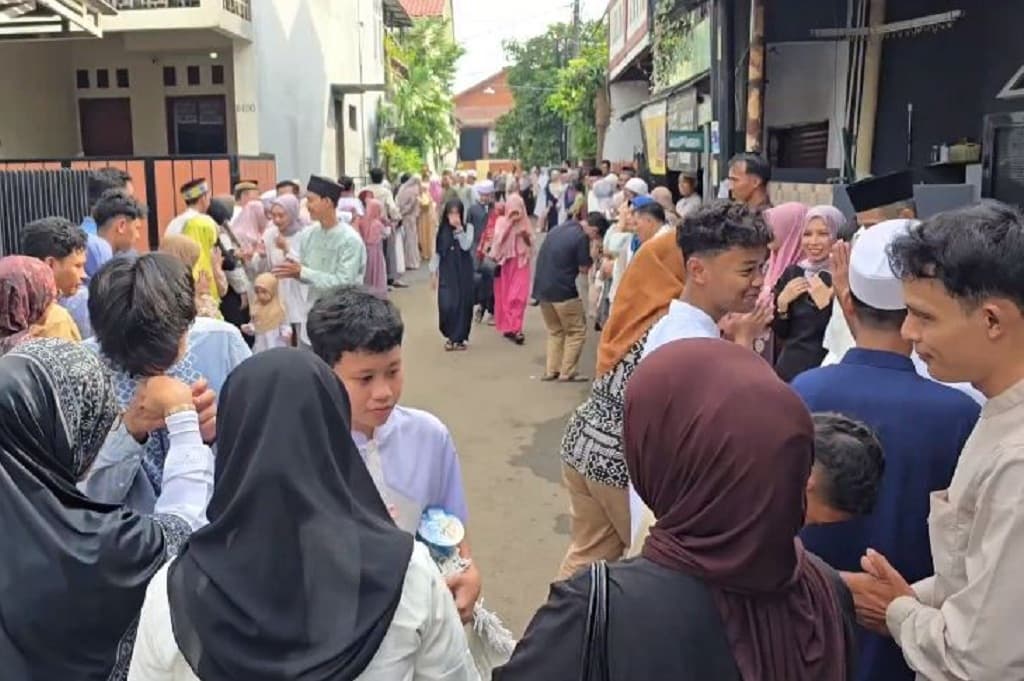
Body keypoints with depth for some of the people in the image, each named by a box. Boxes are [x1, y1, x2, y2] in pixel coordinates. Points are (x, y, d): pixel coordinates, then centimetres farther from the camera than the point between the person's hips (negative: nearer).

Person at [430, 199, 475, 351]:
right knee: (446, 305, -7)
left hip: (463, 272, 0)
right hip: (446, 273, 0)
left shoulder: (468, 228, 0)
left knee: (463, 304, 1)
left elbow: (466, 246, -16)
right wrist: (433, 272, 2)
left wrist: (459, 228, -19)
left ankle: (459, 337, 14)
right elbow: (436, 252, 6)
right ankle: (450, 336, 13)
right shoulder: (441, 230, 3)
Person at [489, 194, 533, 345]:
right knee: (505, 295, 6)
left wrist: (526, 235, -16)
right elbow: (498, 239, -17)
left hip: (521, 262, 1)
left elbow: (531, 243, 4)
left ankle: (514, 327, -6)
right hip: (505, 262, 0)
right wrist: (509, 223, -19)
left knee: (519, 296, -9)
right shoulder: (501, 221, -3)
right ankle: (510, 327, 19)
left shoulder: (525, 222, 3)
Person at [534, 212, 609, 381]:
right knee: (577, 331, 7)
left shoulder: (559, 228, 13)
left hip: (542, 288, 8)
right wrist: (593, 256, 8)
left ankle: (551, 371, 16)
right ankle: (567, 373, 6)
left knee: (555, 331, 20)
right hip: (562, 291, -8)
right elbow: (584, 269, -8)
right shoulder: (582, 237, -12)